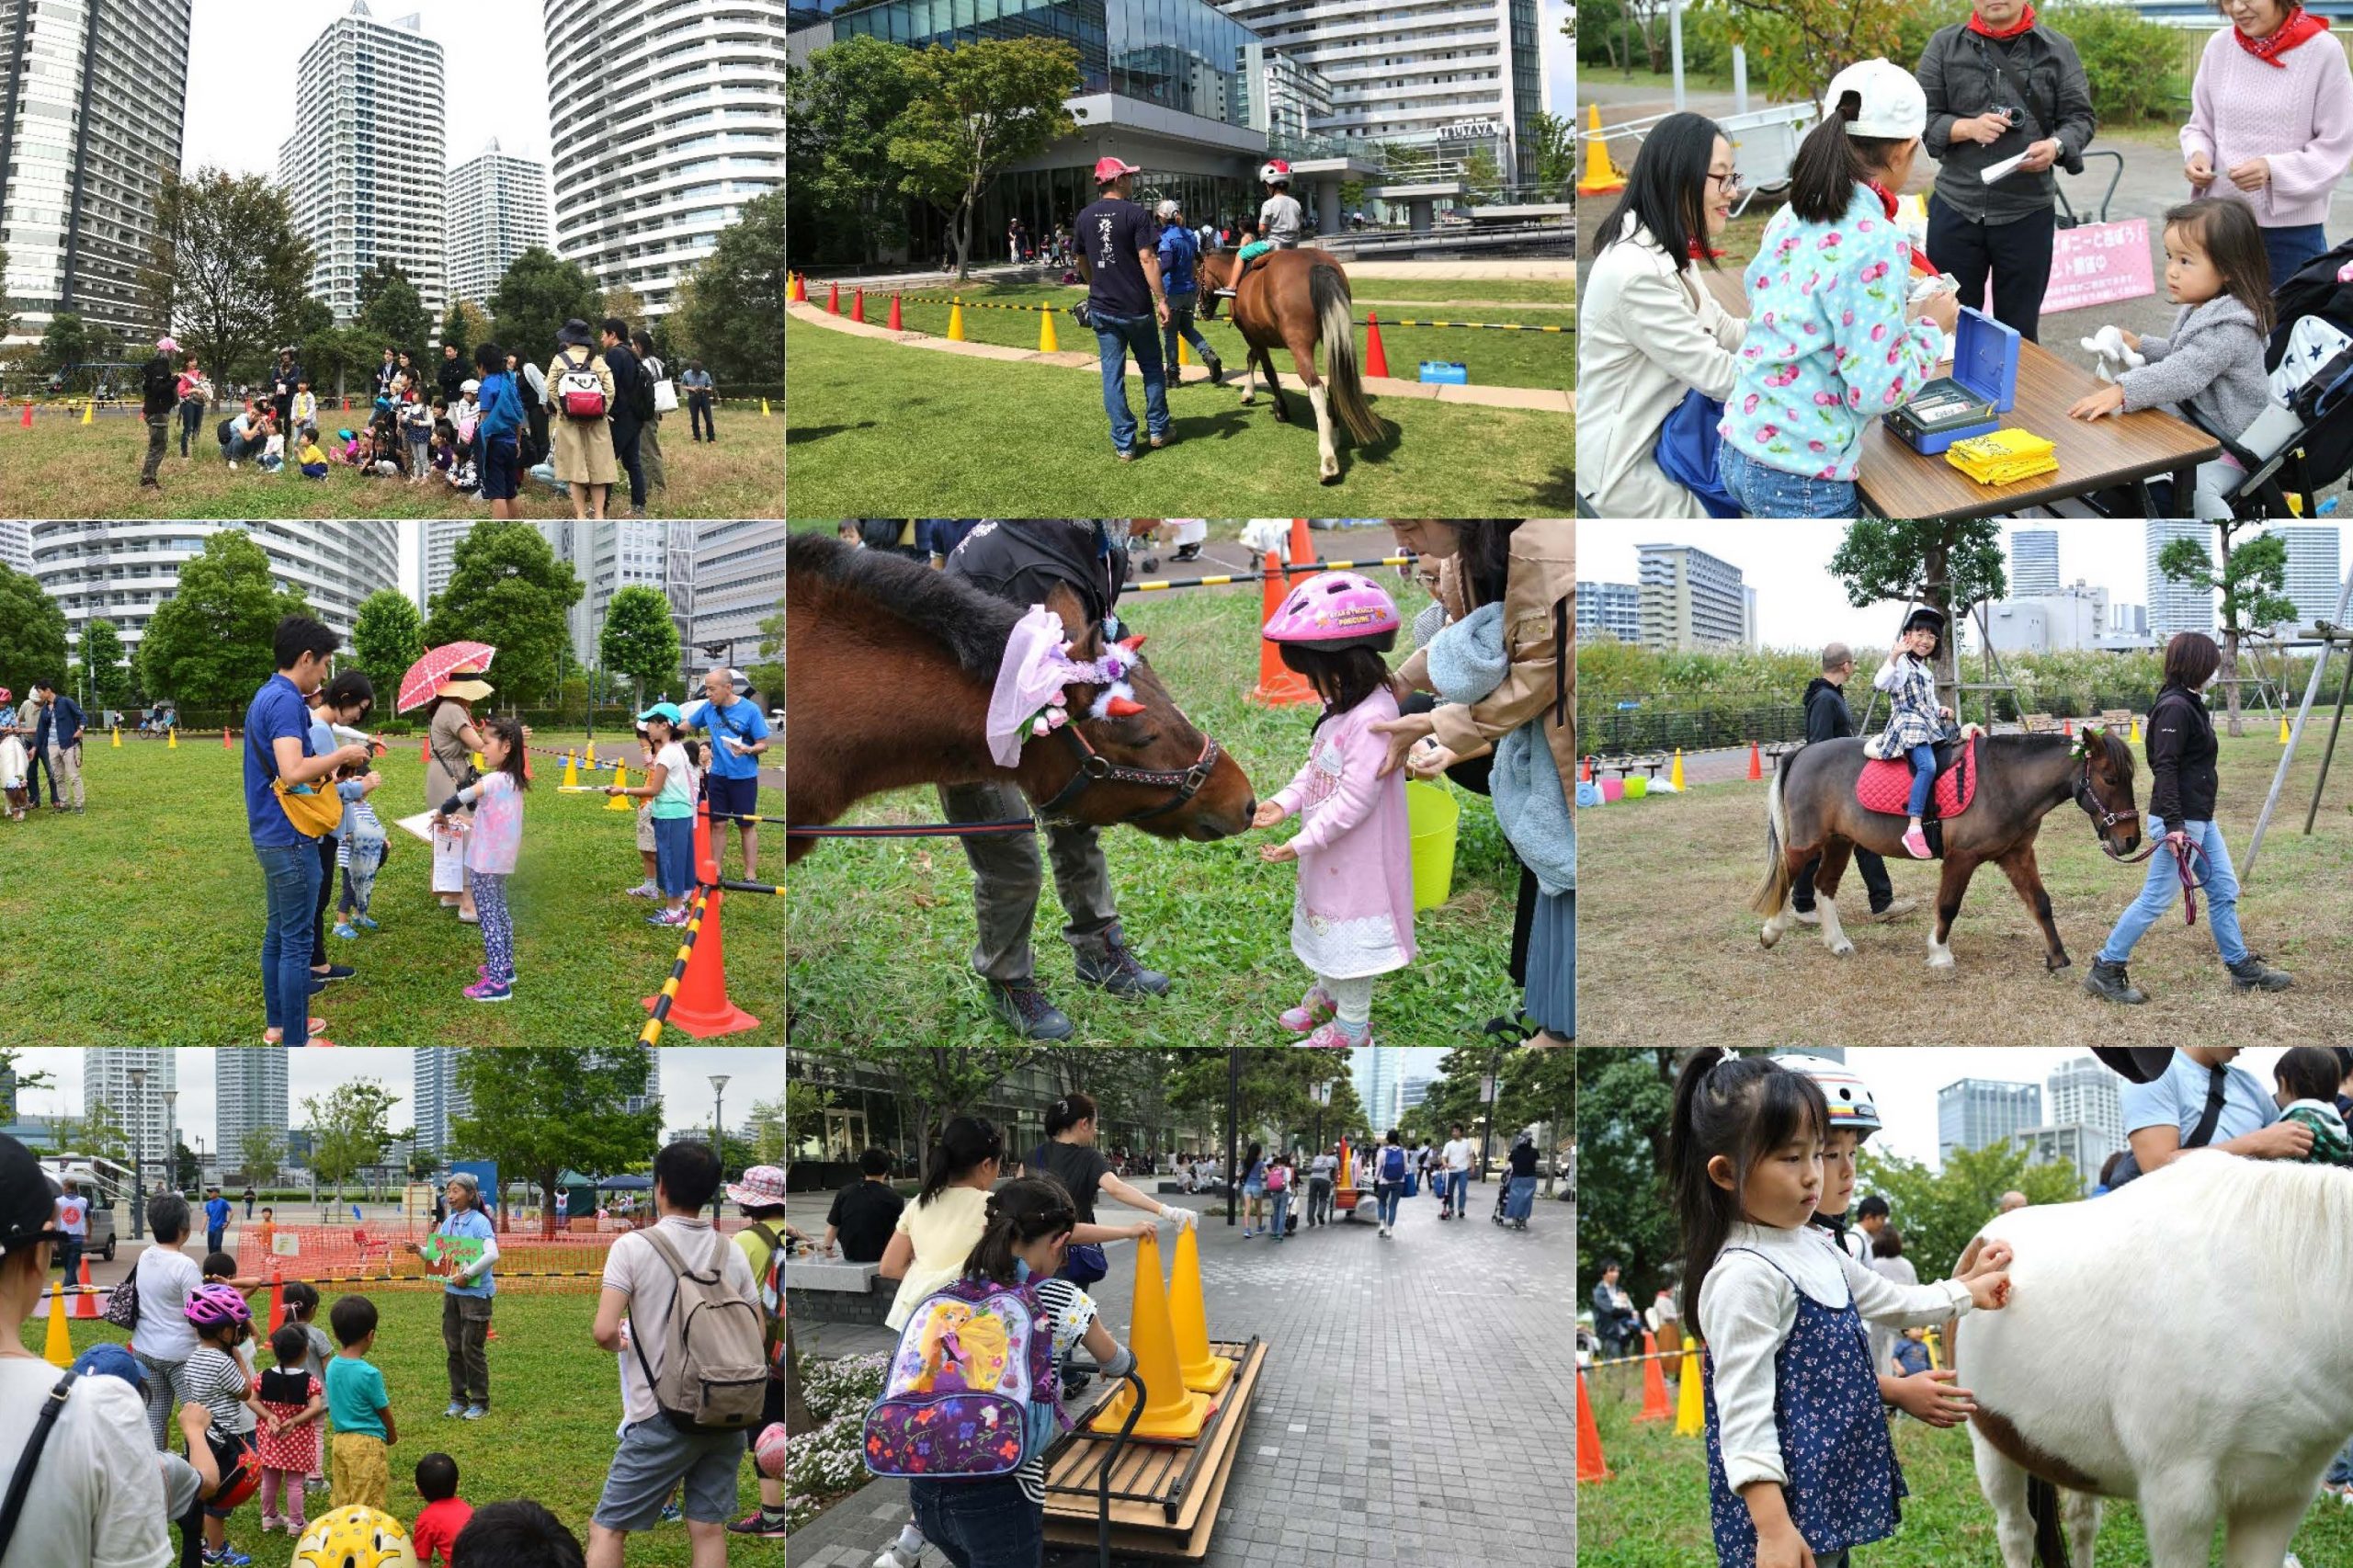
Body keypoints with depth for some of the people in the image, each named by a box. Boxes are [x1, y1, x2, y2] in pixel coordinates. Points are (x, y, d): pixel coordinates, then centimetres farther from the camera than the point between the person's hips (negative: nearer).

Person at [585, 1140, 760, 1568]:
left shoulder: (634, 1247, -8)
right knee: (710, 1529, 9)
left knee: (606, 1528, 4)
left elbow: (605, 1331, -15)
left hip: (664, 1416, -5)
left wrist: (619, 1344, 7)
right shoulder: (732, 1253, 6)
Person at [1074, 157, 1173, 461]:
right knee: (1152, 368, 16)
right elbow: (1147, 258, -17)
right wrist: (1161, 299, -13)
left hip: (1102, 309, 3)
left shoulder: (1085, 218, 4)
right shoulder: (1135, 214, -11)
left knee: (1112, 375, 5)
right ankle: (1157, 430, 23)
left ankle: (1124, 444, 5)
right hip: (1137, 307, -3)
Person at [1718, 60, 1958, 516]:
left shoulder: (1791, 218, 6)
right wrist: (1930, 328, -1)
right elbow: (1874, 390, -17)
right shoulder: (1877, 243, -18)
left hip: (1738, 450, 8)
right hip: (1801, 485, -8)